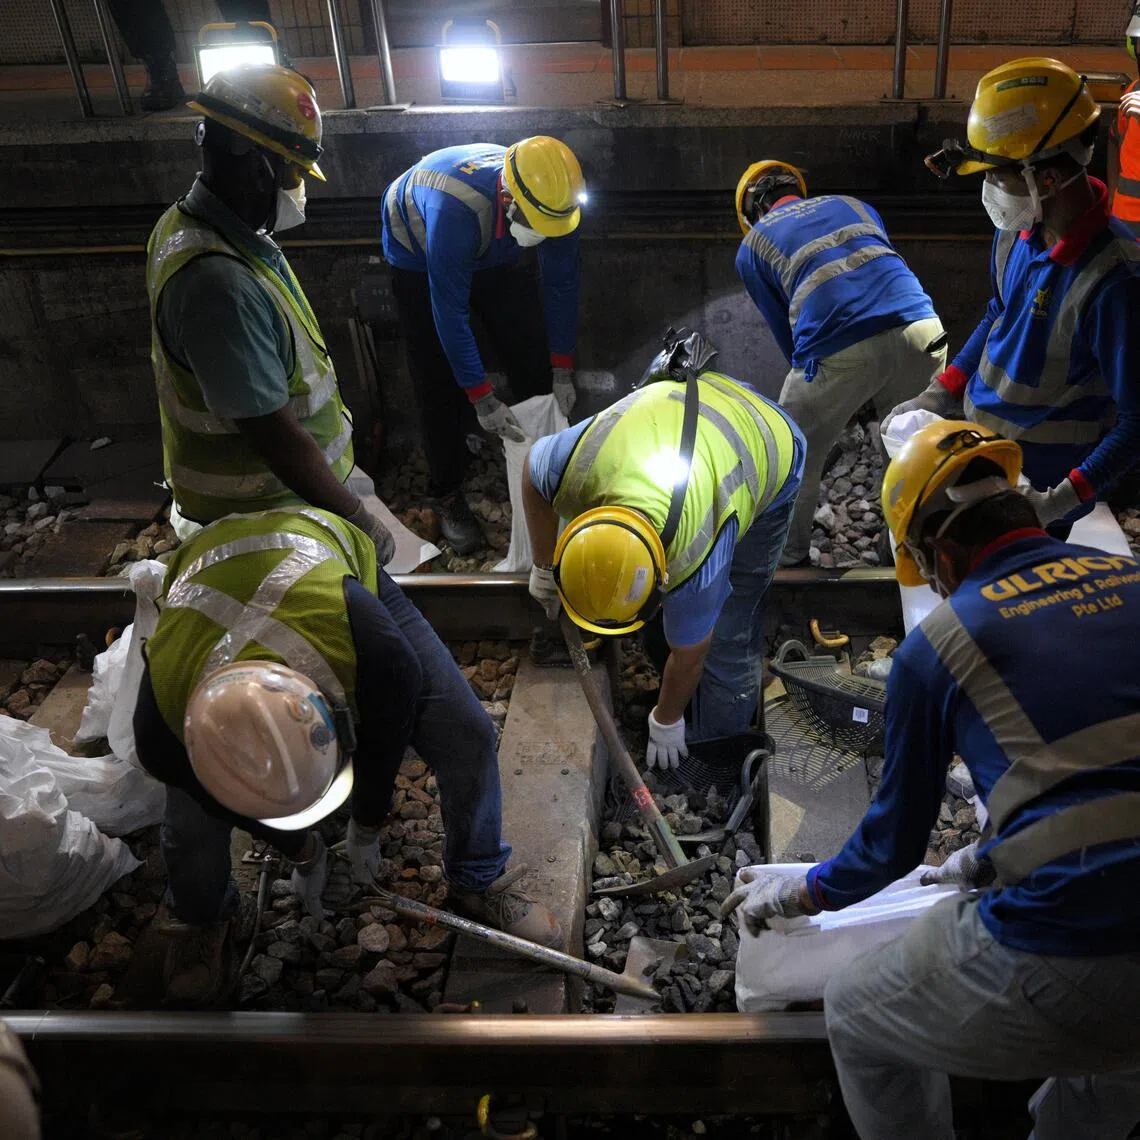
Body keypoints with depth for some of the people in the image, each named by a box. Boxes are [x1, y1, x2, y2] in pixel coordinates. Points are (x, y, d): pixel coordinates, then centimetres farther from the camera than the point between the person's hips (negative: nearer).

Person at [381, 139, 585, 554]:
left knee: (533, 358, 1)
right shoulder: (456, 208, -46)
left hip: (495, 255, 5)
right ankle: (448, 494, 8)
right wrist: (482, 398, -35)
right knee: (439, 381, -7)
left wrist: (563, 372, -13)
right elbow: (450, 313, -39)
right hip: (420, 256, -4)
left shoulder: (551, 199, -30)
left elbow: (562, 285, -16)